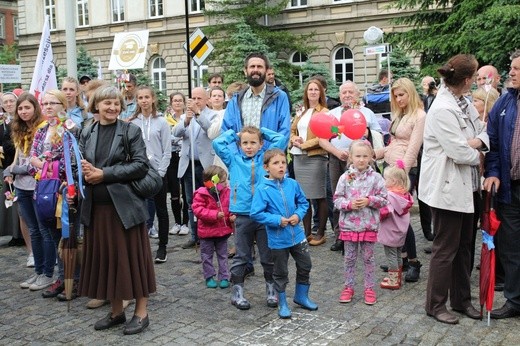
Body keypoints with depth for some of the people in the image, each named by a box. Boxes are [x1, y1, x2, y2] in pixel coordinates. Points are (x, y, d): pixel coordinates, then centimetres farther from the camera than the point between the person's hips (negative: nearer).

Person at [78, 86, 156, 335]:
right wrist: (86, 172, -16)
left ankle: (141, 313, 13)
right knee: (105, 257, 11)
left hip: (125, 205, -4)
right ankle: (116, 311, 25)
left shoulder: (131, 131, -3)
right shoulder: (87, 134, 10)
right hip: (97, 207, 5)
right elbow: (78, 163, 8)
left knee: (131, 256, 2)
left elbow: (140, 165, -11)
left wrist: (105, 174, -16)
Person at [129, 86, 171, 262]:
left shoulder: (161, 122, -1)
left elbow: (167, 151, -2)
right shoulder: (132, 123, 2)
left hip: (158, 172, -1)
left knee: (161, 209, 8)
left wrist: (160, 172, -8)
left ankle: (162, 246, 18)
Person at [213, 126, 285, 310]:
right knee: (241, 257, 8)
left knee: (268, 256, 10)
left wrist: (262, 131, 13)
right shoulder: (234, 159, 8)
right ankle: (237, 292, 15)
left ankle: (271, 290, 23)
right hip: (243, 215, 0)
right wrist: (234, 134, 12)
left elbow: (281, 139, 5)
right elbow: (217, 143, 3)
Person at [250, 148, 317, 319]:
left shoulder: (293, 184, -4)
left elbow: (303, 202, 9)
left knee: (305, 266, 16)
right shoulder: (263, 189, -16)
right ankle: (282, 303, 28)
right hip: (278, 239, -4)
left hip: (297, 235, 4)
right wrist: (277, 220, -21)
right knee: (280, 273, 10)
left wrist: (298, 215, -10)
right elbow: (256, 213, -18)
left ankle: (301, 296, 38)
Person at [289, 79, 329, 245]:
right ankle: (307, 233, 17)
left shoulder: (324, 112, -4)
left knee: (319, 197, 0)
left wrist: (304, 144, -10)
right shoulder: (301, 112, 18)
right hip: (299, 158, 7)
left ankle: (320, 234, 8)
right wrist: (294, 139, -1)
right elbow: (292, 130, 20)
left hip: (316, 157, -7)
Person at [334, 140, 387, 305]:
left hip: (369, 225, -1)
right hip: (349, 225, 1)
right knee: (349, 258, 12)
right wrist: (349, 204, -17)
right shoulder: (345, 177, -3)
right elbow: (337, 199, -1)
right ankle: (348, 287, 25)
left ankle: (369, 288, 23)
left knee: (368, 258, 10)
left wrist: (369, 201, -18)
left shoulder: (376, 177, -5)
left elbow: (383, 199, -3)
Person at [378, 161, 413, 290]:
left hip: (390, 232, -9)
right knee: (398, 254, 19)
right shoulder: (405, 194, 3)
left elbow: (385, 211, -31)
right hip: (401, 231, 9)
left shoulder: (390, 195, -24)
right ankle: (397, 277, 30)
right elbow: (406, 209, 11)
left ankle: (393, 281, 7)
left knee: (391, 255, 1)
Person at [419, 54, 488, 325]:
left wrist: (477, 142, -9)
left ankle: (461, 299, 31)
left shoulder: (464, 104, 7)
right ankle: (435, 305, 17)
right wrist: (476, 154, -3)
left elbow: (483, 132, 13)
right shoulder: (442, 110, -21)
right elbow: (460, 152, -24)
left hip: (464, 185, 9)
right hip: (446, 187, -9)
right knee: (445, 248, 2)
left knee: (463, 246, 17)